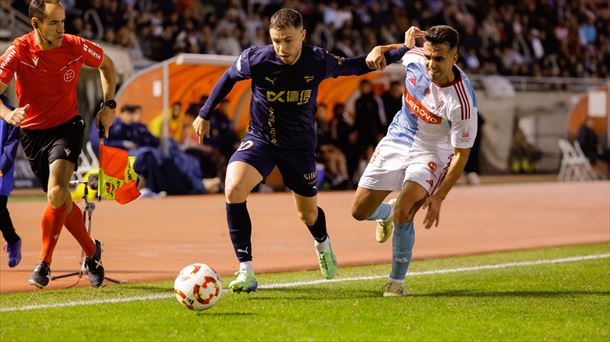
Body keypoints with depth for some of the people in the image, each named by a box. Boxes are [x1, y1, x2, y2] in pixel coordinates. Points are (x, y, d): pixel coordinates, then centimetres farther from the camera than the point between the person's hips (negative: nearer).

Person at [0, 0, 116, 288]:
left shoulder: (75, 46, -11)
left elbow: (106, 64, 11)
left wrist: (109, 105, 3)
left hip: (66, 127, -1)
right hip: (32, 132, 1)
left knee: (57, 192, -24)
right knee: (61, 199, 9)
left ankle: (44, 265, -15)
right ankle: (92, 251, 34)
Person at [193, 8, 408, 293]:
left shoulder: (318, 61, -17)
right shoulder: (257, 58, -20)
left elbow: (353, 67, 1)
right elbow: (229, 78, 1)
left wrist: (404, 52, -9)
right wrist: (204, 114, 9)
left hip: (299, 145, 1)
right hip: (260, 138, -1)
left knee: (308, 214, 15)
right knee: (233, 190, -28)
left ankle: (322, 244, 55)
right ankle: (246, 271, -21)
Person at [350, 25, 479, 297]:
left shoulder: (462, 102, -31)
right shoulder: (414, 59, -18)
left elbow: (461, 154, -20)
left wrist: (439, 197, -20)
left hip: (431, 152, -5)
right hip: (397, 139, 5)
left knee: (403, 215, -25)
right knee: (360, 212, 6)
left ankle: (397, 281, -2)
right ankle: (387, 212, 44)